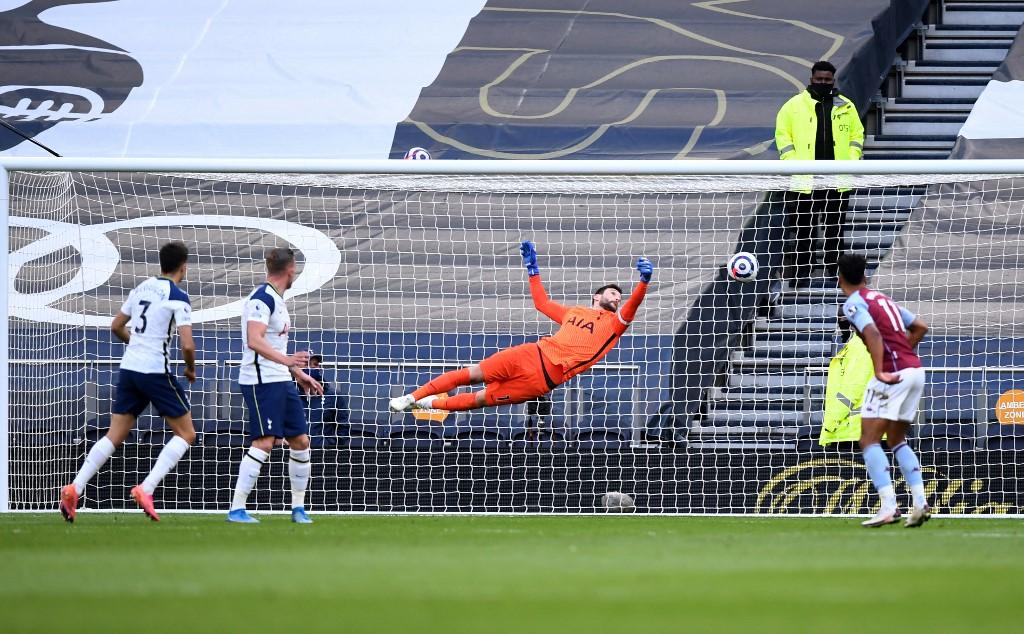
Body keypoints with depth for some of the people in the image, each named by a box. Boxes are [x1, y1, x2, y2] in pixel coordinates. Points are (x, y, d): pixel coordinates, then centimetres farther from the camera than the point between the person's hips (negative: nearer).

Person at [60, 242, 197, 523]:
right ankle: (146, 489, -10)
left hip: (129, 369, 6)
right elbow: (187, 344, -16)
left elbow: (116, 326, 21)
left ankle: (74, 489, -5)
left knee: (114, 436, 10)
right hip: (156, 371, -6)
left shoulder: (141, 288, 11)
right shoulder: (178, 298, -10)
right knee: (186, 434, 5)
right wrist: (191, 368, 4)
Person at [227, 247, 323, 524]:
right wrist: (286, 360, -39)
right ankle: (236, 509, -14)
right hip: (261, 382, -10)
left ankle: (298, 507, 17)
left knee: (300, 441, 8)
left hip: (282, 381, 10)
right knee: (264, 442, -15)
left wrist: (298, 373, 31)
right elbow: (254, 341, -28)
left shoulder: (276, 299, 18)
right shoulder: (262, 299, -14)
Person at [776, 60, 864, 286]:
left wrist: (852, 162, 2)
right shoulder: (794, 106, 3)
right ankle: (801, 274, 5)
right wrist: (793, 164, -7)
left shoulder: (846, 107, 11)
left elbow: (857, 134, 16)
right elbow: (782, 136, 4)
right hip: (804, 181, -2)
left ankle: (836, 272, 16)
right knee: (803, 231, -1)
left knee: (835, 230, 8)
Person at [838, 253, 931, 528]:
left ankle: (889, 507, -18)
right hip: (915, 369, 8)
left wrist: (880, 371, -24)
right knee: (897, 440, 21)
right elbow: (920, 327, 24)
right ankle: (920, 503, 9)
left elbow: (873, 333, -21)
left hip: (893, 374, -8)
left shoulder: (853, 304, -3)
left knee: (869, 441, -5)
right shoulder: (883, 299, 20)